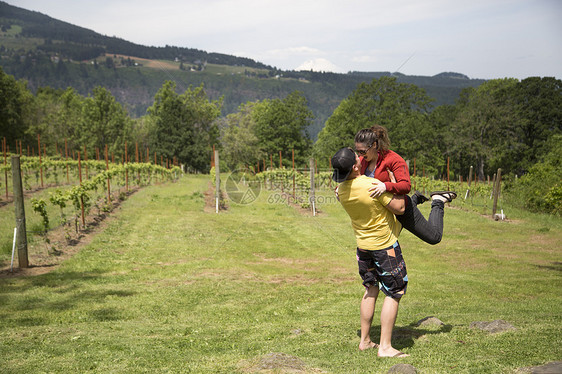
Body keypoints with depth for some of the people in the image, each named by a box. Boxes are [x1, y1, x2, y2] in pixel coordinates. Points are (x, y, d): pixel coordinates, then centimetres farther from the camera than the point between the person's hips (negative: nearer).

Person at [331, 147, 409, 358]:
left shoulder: (341, 190, -6)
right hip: (385, 245, -7)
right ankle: (385, 347, -1)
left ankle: (365, 340, 23)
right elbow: (399, 208, -18)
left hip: (363, 244, 7)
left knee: (371, 290, 19)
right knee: (394, 293, 1)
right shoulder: (374, 186, -28)